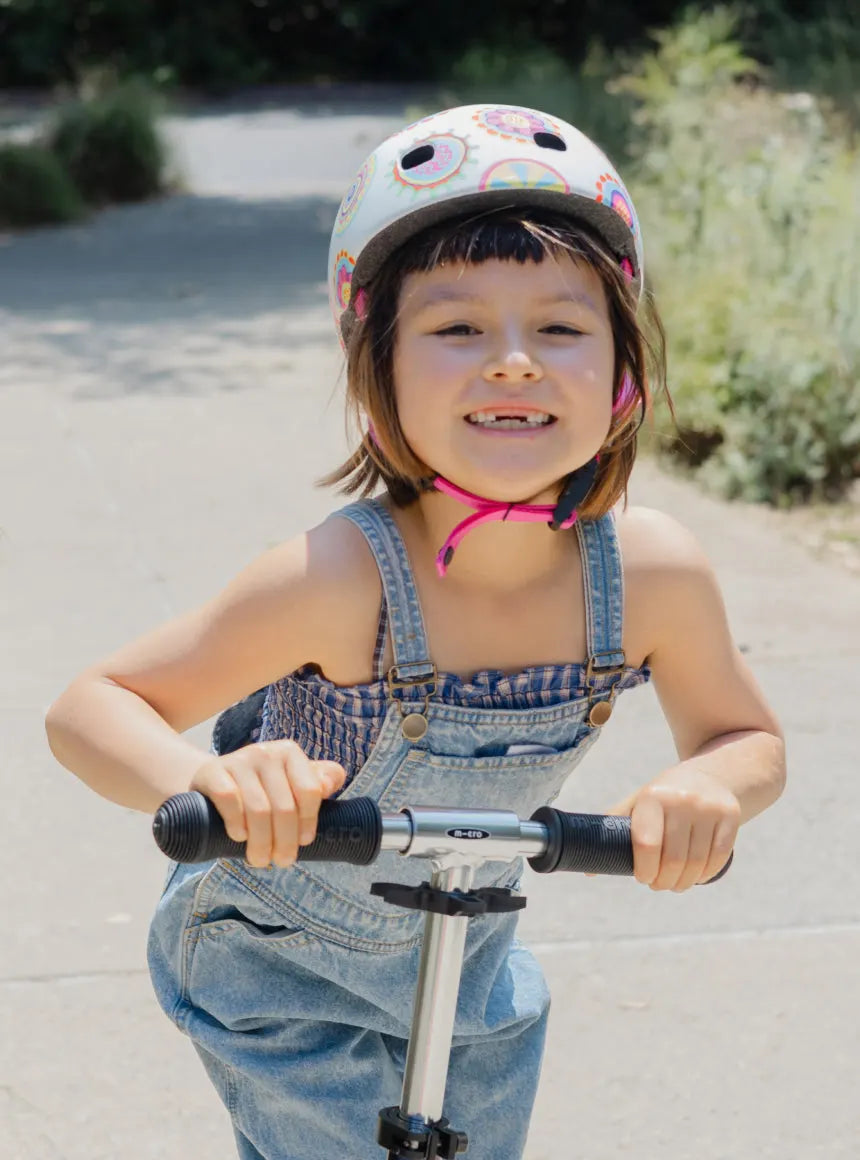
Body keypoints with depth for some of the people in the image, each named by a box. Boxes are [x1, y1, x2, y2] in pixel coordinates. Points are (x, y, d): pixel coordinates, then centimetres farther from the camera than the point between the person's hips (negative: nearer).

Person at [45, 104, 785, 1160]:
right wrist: (205, 781, -49)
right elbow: (90, 710, -28)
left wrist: (708, 786, -29)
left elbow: (749, 739, -5)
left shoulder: (654, 574, -23)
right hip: (278, 959, -4)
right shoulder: (342, 579, -35)